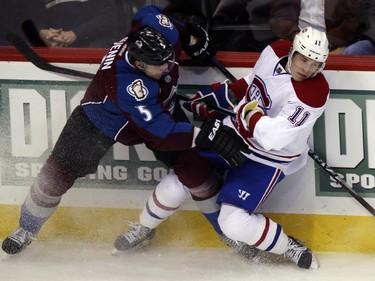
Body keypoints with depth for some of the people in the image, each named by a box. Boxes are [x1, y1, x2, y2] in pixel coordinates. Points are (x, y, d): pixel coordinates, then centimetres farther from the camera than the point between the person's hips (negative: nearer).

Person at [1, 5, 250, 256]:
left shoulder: (159, 29, -32)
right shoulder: (127, 86, -47)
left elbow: (148, 13, -5)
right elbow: (160, 132, -46)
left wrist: (191, 36, -1)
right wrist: (207, 136, -55)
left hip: (159, 106, 5)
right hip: (104, 115, -5)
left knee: (193, 165, -9)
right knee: (59, 172, -1)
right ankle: (27, 229, 23)